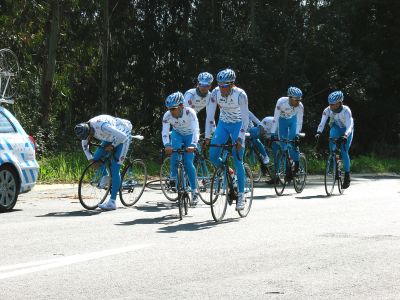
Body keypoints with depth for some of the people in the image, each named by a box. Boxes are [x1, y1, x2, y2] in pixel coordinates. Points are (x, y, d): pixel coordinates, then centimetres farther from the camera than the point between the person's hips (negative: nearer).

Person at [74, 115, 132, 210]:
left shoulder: (102, 126, -40)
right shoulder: (85, 129, -15)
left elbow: (122, 136, -37)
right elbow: (85, 145, 6)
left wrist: (112, 146, -22)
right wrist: (90, 159, 3)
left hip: (123, 136, -7)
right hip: (111, 137, 8)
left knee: (115, 169, -13)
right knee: (96, 158, -7)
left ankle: (112, 202, -13)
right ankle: (105, 176, 23)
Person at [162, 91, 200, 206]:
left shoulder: (190, 112, -33)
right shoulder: (167, 116, -27)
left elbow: (195, 130, -41)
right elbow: (165, 132, -35)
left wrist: (193, 145, -56)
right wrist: (167, 145, -54)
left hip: (190, 136, -2)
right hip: (177, 134, 2)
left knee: (188, 163, -15)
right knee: (174, 149, -31)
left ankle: (194, 191, -2)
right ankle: (174, 177, -9)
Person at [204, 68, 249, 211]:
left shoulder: (240, 95, -27)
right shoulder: (215, 93, -18)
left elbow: (245, 119, -24)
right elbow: (210, 116, -13)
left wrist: (240, 139, -32)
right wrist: (207, 137, -18)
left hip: (238, 125, -4)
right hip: (223, 124, 4)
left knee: (237, 161, -11)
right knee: (212, 156, -10)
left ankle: (241, 195, -2)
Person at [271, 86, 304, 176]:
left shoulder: (300, 106, -31)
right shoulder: (281, 102, -36)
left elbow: (299, 122, -26)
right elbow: (275, 118, -35)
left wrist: (297, 135, -38)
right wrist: (273, 133, -39)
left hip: (293, 120, 0)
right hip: (282, 120, 0)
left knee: (293, 142, -16)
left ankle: (297, 166, -6)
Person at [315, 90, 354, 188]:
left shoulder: (346, 110, -33)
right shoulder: (328, 110, -24)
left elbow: (349, 126, -41)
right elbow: (322, 123, -31)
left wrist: (345, 135, -58)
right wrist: (319, 132, -49)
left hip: (346, 131, -2)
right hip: (336, 128, 2)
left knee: (344, 152, -13)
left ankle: (347, 176, 1)